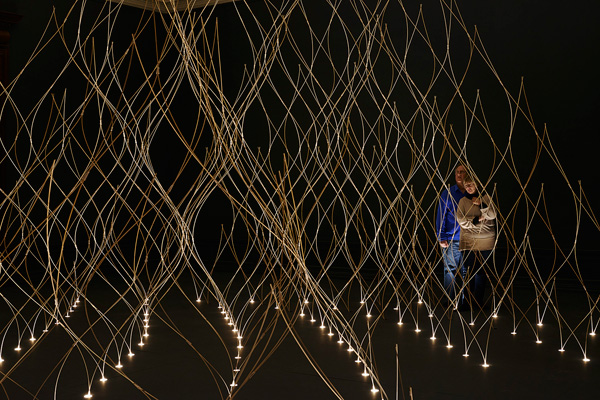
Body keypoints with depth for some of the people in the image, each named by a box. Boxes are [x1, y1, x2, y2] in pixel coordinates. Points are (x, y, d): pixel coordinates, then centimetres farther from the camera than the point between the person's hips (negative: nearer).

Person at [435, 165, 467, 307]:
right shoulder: (448, 194, 1)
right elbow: (441, 217, 0)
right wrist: (441, 238, -5)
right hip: (451, 240, -3)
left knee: (463, 272, 7)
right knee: (450, 269, -5)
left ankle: (460, 301, 17)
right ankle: (450, 301, 2)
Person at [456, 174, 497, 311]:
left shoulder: (486, 198, 7)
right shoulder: (463, 201, 6)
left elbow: (492, 215, -3)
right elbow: (460, 219, -4)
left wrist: (481, 204, -11)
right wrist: (476, 220, -11)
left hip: (486, 240, 0)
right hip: (468, 241, 0)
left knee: (481, 271, 4)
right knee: (469, 271, -3)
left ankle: (478, 301, 13)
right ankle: (469, 301, 4)